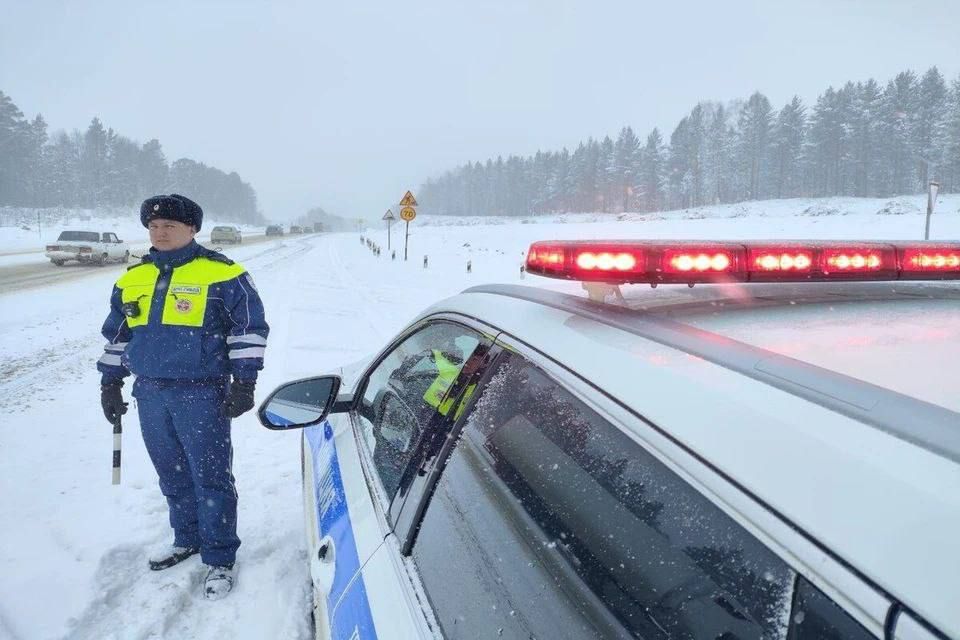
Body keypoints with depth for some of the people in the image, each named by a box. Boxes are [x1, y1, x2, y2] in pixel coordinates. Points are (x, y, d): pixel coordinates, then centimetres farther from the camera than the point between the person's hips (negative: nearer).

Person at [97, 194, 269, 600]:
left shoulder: (221, 273, -6)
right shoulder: (132, 278, 12)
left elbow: (249, 327, -7)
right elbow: (116, 335, 21)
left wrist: (243, 382, -11)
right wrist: (111, 384, 18)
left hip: (201, 394, -6)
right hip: (150, 394, 6)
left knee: (210, 478, -1)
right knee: (173, 476, 17)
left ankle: (220, 559, 10)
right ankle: (187, 539, 34)